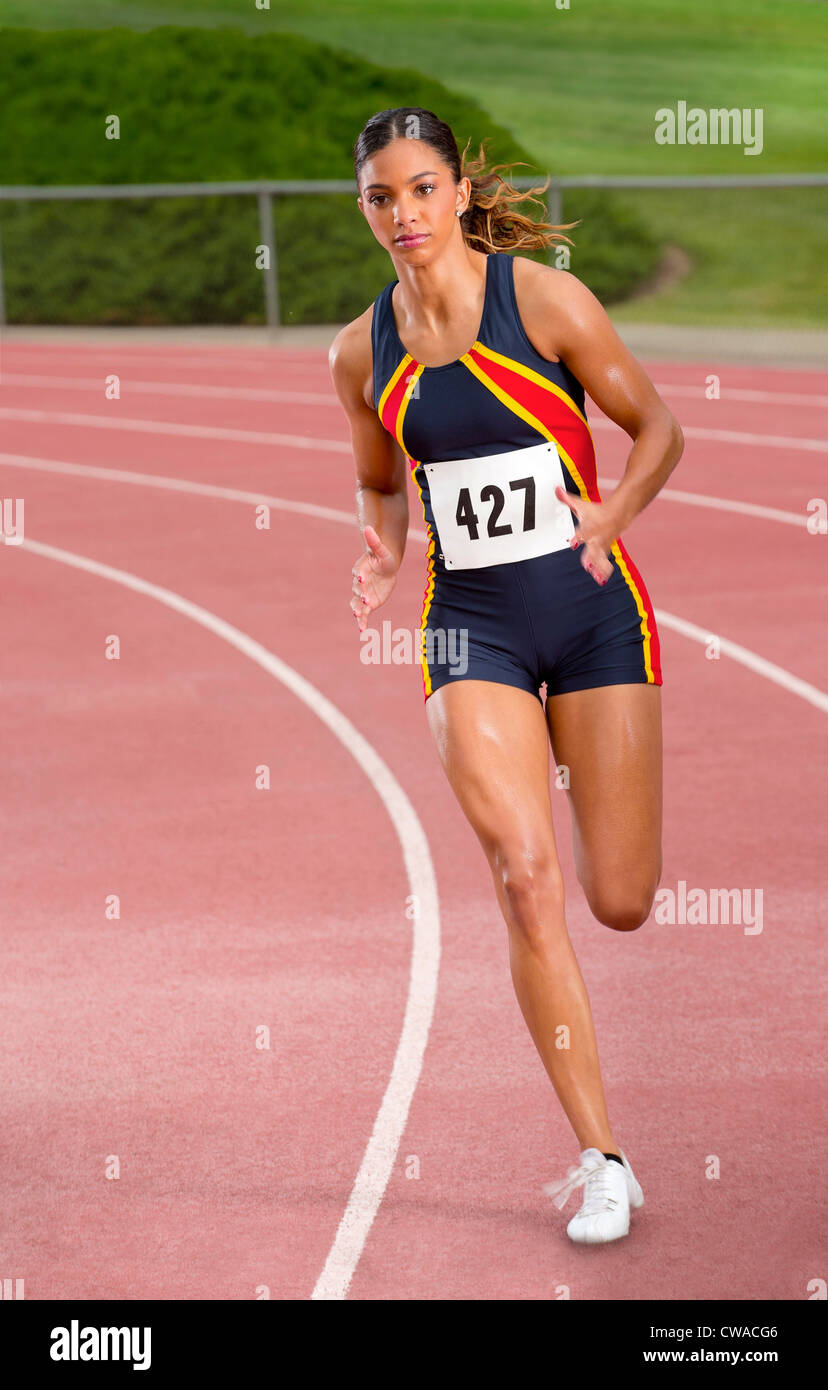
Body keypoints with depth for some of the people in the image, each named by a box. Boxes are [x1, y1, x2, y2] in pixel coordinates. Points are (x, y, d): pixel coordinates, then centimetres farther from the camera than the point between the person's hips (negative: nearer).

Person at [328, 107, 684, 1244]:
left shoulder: (545, 300, -6)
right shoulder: (362, 353, 5)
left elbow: (659, 428, 0)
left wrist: (609, 515, -17)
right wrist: (382, 555, -1)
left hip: (591, 607, -2)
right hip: (471, 625, 2)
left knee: (621, 902, 1)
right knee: (525, 883, -15)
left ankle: (578, 787, 42)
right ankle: (602, 1159, -6)